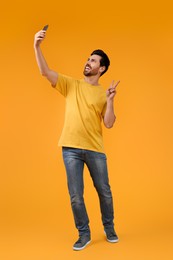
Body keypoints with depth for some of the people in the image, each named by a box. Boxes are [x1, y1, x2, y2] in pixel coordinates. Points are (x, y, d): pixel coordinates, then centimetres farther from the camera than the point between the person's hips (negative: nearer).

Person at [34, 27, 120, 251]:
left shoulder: (103, 94, 6)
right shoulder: (71, 85, 7)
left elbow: (109, 124, -3)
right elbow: (45, 72, -6)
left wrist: (110, 100, -14)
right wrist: (37, 47, -17)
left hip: (95, 149, 0)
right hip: (71, 149, 0)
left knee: (104, 192, 11)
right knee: (76, 196, 4)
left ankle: (109, 229, 35)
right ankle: (84, 234, 23)